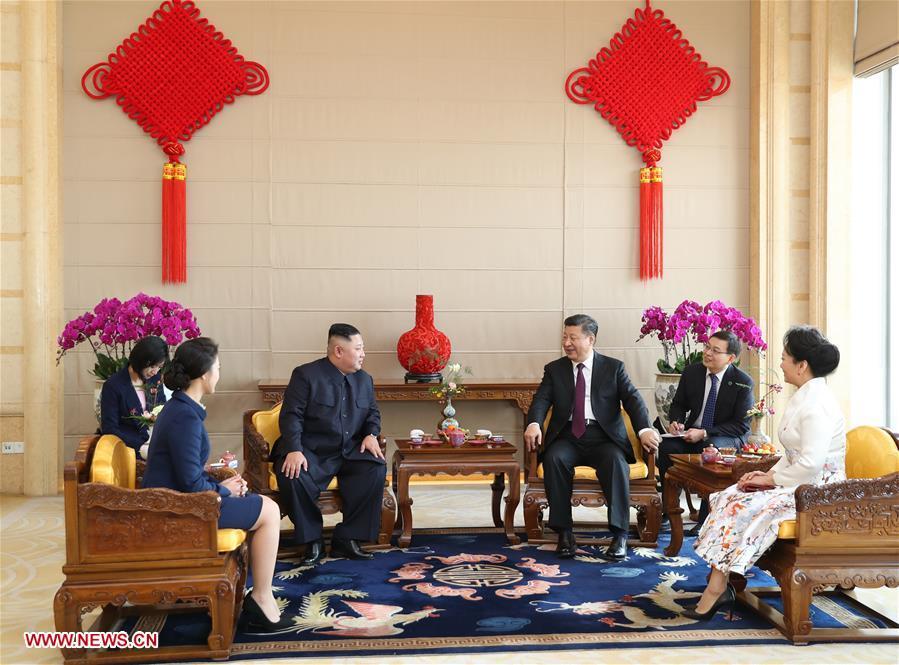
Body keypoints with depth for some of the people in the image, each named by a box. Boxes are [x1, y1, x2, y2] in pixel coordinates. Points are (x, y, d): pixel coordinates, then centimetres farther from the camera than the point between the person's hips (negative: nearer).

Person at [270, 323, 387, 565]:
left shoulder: (364, 379, 13)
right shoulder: (306, 375, -5)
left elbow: (373, 413, 21)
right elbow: (291, 415, -11)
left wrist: (371, 434, -2)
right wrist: (293, 450, -26)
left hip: (350, 452, 4)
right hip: (311, 452, -4)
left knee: (376, 469, -25)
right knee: (291, 476, -33)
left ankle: (345, 539, -13)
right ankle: (313, 541, -11)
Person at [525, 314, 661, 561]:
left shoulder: (613, 367, 9)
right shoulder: (554, 369, 13)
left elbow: (632, 399, -3)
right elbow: (541, 400, -1)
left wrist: (644, 429, -23)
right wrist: (534, 424, -24)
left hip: (603, 437, -1)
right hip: (567, 436, 1)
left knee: (616, 461, -33)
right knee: (554, 458, -31)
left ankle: (619, 535, -28)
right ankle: (564, 533, -23)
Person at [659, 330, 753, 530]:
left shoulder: (742, 382, -10)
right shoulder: (692, 372, 2)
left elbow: (741, 425, -11)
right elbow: (678, 404, 16)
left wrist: (704, 433, -21)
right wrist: (675, 421, -9)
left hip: (727, 437, -4)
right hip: (692, 432, 4)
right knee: (667, 446, -27)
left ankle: (706, 518, -25)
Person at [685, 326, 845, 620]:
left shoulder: (816, 403, -19)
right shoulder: (804, 396, 13)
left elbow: (811, 464, -26)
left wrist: (772, 479, -15)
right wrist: (770, 473, 4)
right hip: (797, 483, 10)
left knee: (744, 506, -22)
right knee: (728, 497, -3)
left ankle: (717, 588, -15)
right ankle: (720, 583, -9)